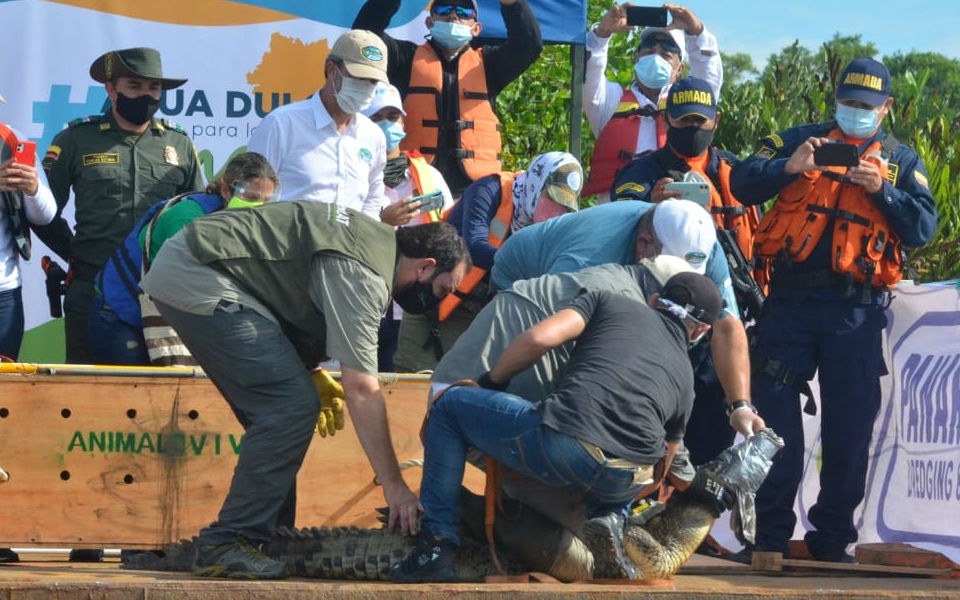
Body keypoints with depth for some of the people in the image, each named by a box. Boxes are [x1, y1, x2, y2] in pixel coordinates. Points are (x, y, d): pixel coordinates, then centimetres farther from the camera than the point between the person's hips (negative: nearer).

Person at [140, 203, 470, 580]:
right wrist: (394, 487, -16)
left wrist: (314, 374, 15)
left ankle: (269, 541, 11)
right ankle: (223, 547, -13)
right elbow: (361, 390, -19)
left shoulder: (380, 238, 13)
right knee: (292, 406, -14)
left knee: (276, 413, 11)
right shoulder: (365, 275, -17)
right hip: (196, 279, -11)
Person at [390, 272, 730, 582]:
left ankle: (437, 547, 10)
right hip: (627, 484, 4)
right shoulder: (685, 374, 29)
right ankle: (609, 520, 11)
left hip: (565, 445, -4)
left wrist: (492, 380, 21)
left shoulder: (609, 302, 19)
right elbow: (665, 454, 34)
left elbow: (539, 338, 4)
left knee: (450, 406, 19)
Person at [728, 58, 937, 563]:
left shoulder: (901, 162, 14)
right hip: (790, 303, -1)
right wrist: (788, 167, -17)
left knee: (849, 427, 3)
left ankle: (833, 536, 13)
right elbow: (742, 184, 0)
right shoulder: (799, 140, 11)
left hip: (855, 313, 1)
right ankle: (769, 534, 3)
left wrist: (882, 190, -12)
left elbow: (923, 228, 2)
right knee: (774, 415, -3)